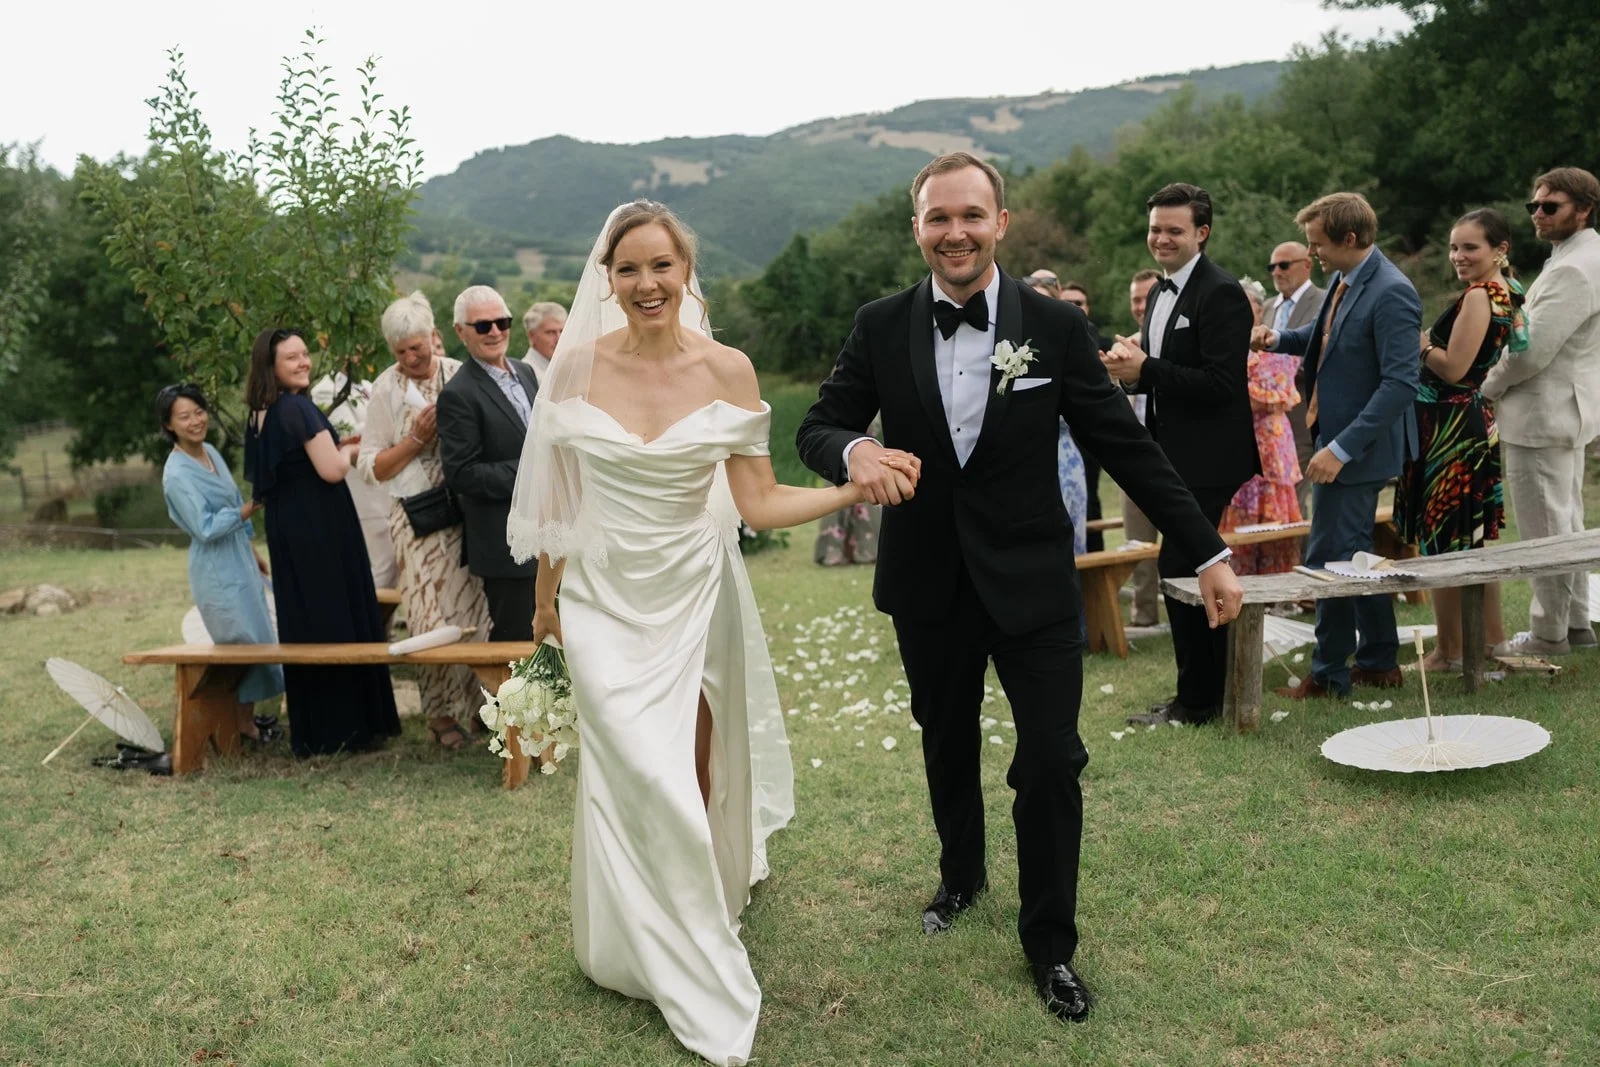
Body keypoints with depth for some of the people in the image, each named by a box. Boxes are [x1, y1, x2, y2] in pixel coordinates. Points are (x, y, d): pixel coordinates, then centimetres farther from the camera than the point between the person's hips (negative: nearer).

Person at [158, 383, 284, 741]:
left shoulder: (210, 452, 6)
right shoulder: (177, 474, -19)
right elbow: (206, 528, -23)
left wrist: (252, 554, 21)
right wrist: (252, 507, -26)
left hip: (239, 561, 9)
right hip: (217, 570, -9)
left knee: (256, 639, 14)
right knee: (243, 642, -3)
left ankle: (247, 714, 26)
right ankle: (244, 723, 9)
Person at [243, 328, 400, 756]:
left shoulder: (259, 415, 11)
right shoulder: (300, 408, -16)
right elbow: (332, 471, -20)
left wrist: (335, 446, 18)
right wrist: (348, 449, 1)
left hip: (284, 530, 9)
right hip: (322, 530, -9)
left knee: (302, 623, 12)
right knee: (340, 620, -1)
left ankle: (311, 733, 18)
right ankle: (346, 728, 5)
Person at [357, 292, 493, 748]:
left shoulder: (461, 376, 3)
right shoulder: (387, 389, 1)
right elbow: (371, 467, 2)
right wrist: (415, 440, -11)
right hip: (418, 519, -2)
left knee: (473, 608, 4)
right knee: (434, 616, -1)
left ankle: (472, 701, 20)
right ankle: (442, 711, 15)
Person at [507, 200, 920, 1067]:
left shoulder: (727, 370, -7)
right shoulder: (576, 367, -6)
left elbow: (760, 504, -7)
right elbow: (555, 497, 3)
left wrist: (858, 486, -19)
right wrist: (545, 598, 11)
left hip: (694, 596, 1)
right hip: (605, 598, 0)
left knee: (694, 773, 9)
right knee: (642, 776, -2)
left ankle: (705, 895, 38)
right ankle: (682, 971, 18)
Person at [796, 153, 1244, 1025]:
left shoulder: (1056, 325, -7)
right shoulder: (881, 327, -4)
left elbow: (1127, 446, -5)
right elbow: (817, 427, -2)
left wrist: (1208, 553, -6)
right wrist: (854, 450, -27)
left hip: (1032, 582, -2)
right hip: (927, 585, 2)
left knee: (1051, 762, -2)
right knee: (948, 747, 19)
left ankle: (1050, 943, 17)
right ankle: (961, 876, 45)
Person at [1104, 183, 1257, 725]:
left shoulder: (1222, 294, -14)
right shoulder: (1161, 293, 15)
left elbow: (1221, 383, -22)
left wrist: (1145, 369, -23)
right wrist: (1131, 363, 1)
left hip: (1207, 465, -10)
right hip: (1173, 460, 10)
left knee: (1186, 574, -6)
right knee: (1176, 573, 14)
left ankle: (1198, 699, 5)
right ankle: (1200, 692, 26)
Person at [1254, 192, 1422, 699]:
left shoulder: (1391, 294, -21)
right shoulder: (1342, 280, 6)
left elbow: (1401, 384, -25)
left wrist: (1341, 448, -27)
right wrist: (1279, 338, 3)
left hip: (1357, 448, -9)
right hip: (1336, 437, 9)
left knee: (1329, 559, -2)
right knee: (1353, 554, 17)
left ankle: (1329, 675, 10)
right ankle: (1379, 662, 29)